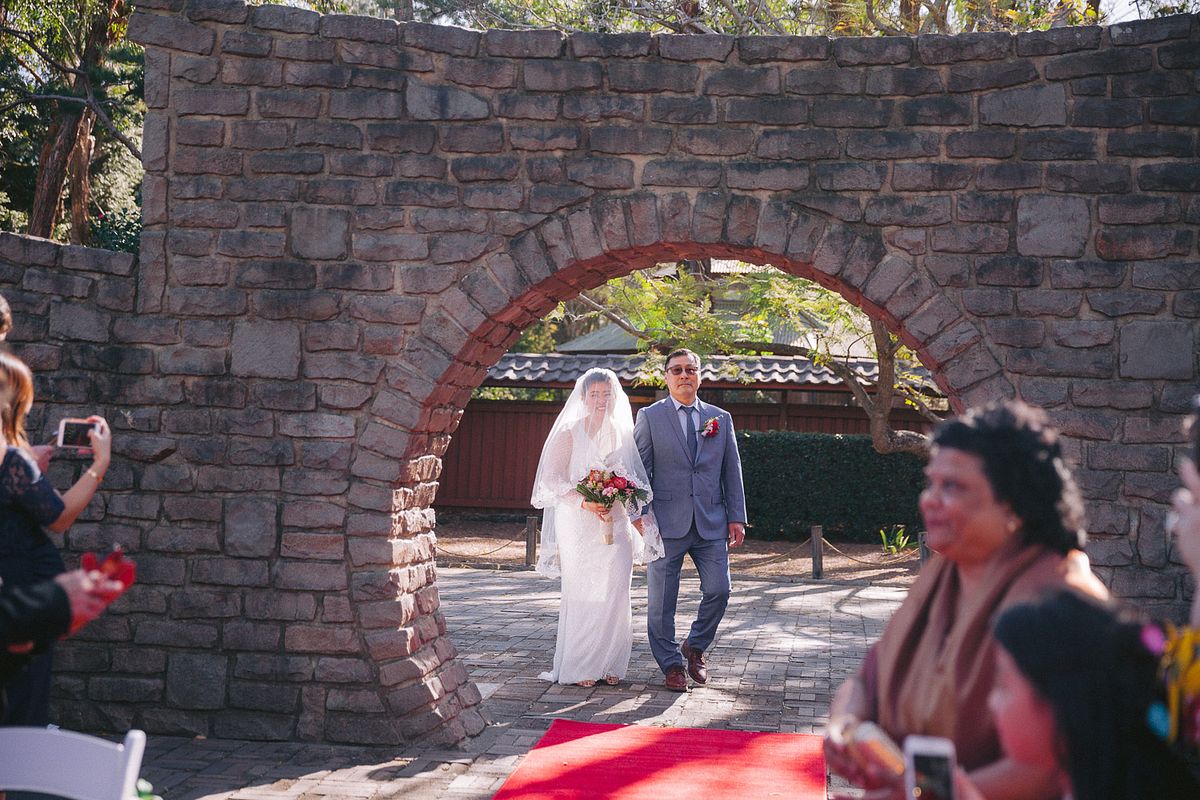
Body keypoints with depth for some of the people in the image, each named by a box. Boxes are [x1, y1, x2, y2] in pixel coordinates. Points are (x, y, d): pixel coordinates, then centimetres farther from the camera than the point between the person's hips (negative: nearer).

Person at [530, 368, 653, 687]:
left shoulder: (623, 433, 11)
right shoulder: (569, 434, -2)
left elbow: (636, 479, 13)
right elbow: (552, 481, -6)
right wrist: (584, 502, -20)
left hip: (615, 525, 3)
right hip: (579, 526, -3)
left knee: (615, 592, -1)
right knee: (581, 594, -2)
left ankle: (608, 664, 9)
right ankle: (579, 667, 6)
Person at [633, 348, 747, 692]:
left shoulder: (721, 418, 12)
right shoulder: (650, 416, 3)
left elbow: (732, 471, 12)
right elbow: (639, 470, 1)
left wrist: (736, 517, 5)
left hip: (711, 522, 2)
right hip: (667, 522, -2)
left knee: (718, 591, -1)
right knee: (662, 600, 2)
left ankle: (695, 646, 24)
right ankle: (671, 664, 17)